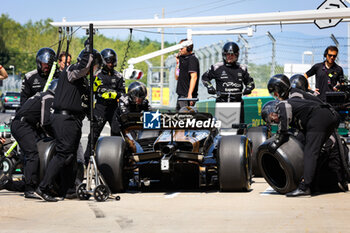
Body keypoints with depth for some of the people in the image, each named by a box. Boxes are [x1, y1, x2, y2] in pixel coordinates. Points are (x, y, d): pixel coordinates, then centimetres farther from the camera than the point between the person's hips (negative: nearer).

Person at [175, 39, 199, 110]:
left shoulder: (192, 59, -10)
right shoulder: (183, 59, 20)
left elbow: (194, 77, -21)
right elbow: (177, 77, 24)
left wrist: (190, 94, -28)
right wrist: (178, 63, 15)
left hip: (187, 96, -10)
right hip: (181, 95, 10)